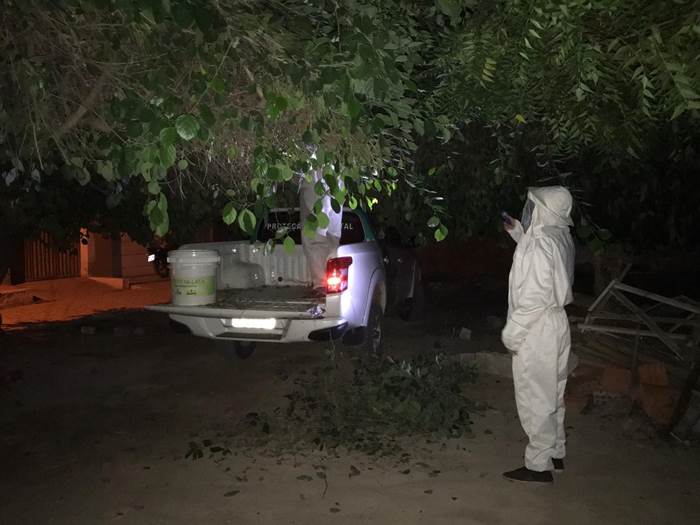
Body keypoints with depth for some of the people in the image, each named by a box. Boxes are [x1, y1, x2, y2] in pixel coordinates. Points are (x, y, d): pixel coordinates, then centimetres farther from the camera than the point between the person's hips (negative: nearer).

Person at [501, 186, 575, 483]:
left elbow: (535, 297, -24)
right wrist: (517, 232, 19)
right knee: (551, 396, 20)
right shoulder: (560, 238, 6)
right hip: (555, 326, 10)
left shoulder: (540, 244, -21)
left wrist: (511, 334, -17)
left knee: (535, 399, 0)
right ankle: (555, 453, 33)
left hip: (537, 333, -10)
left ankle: (539, 465, 10)